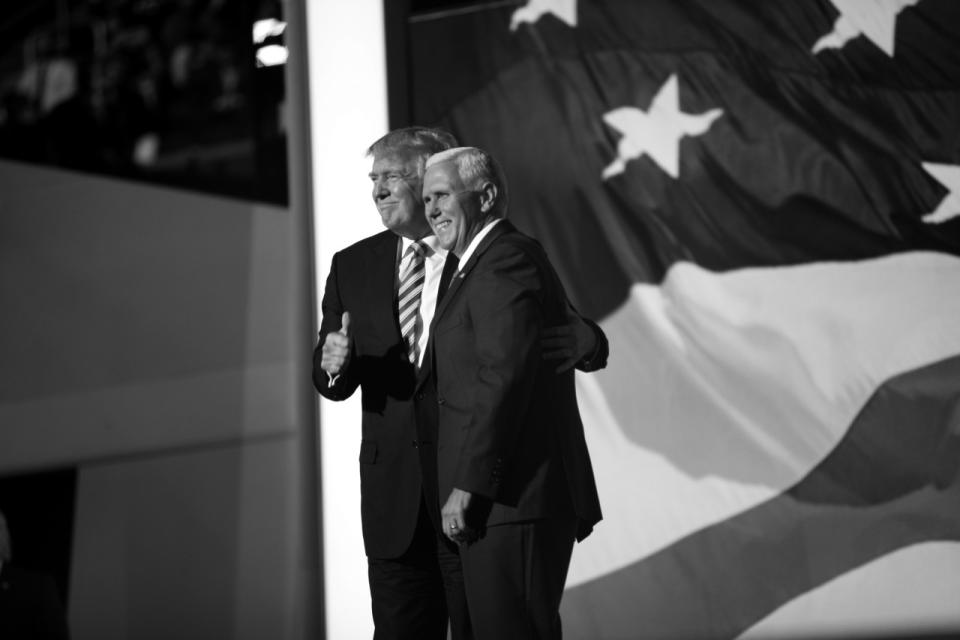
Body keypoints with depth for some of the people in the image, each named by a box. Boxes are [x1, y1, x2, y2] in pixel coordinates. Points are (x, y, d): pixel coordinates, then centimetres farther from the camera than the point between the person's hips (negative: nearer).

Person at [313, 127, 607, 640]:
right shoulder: (353, 266, 8)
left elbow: (585, 342, 0)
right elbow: (334, 384, 7)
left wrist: (584, 342, -23)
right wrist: (334, 366, -16)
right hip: (394, 495, 3)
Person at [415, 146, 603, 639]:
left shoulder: (505, 261, -11)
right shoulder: (509, 257, 21)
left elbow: (505, 375, -20)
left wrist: (467, 486, -20)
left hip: (512, 501, -11)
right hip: (520, 501, 11)